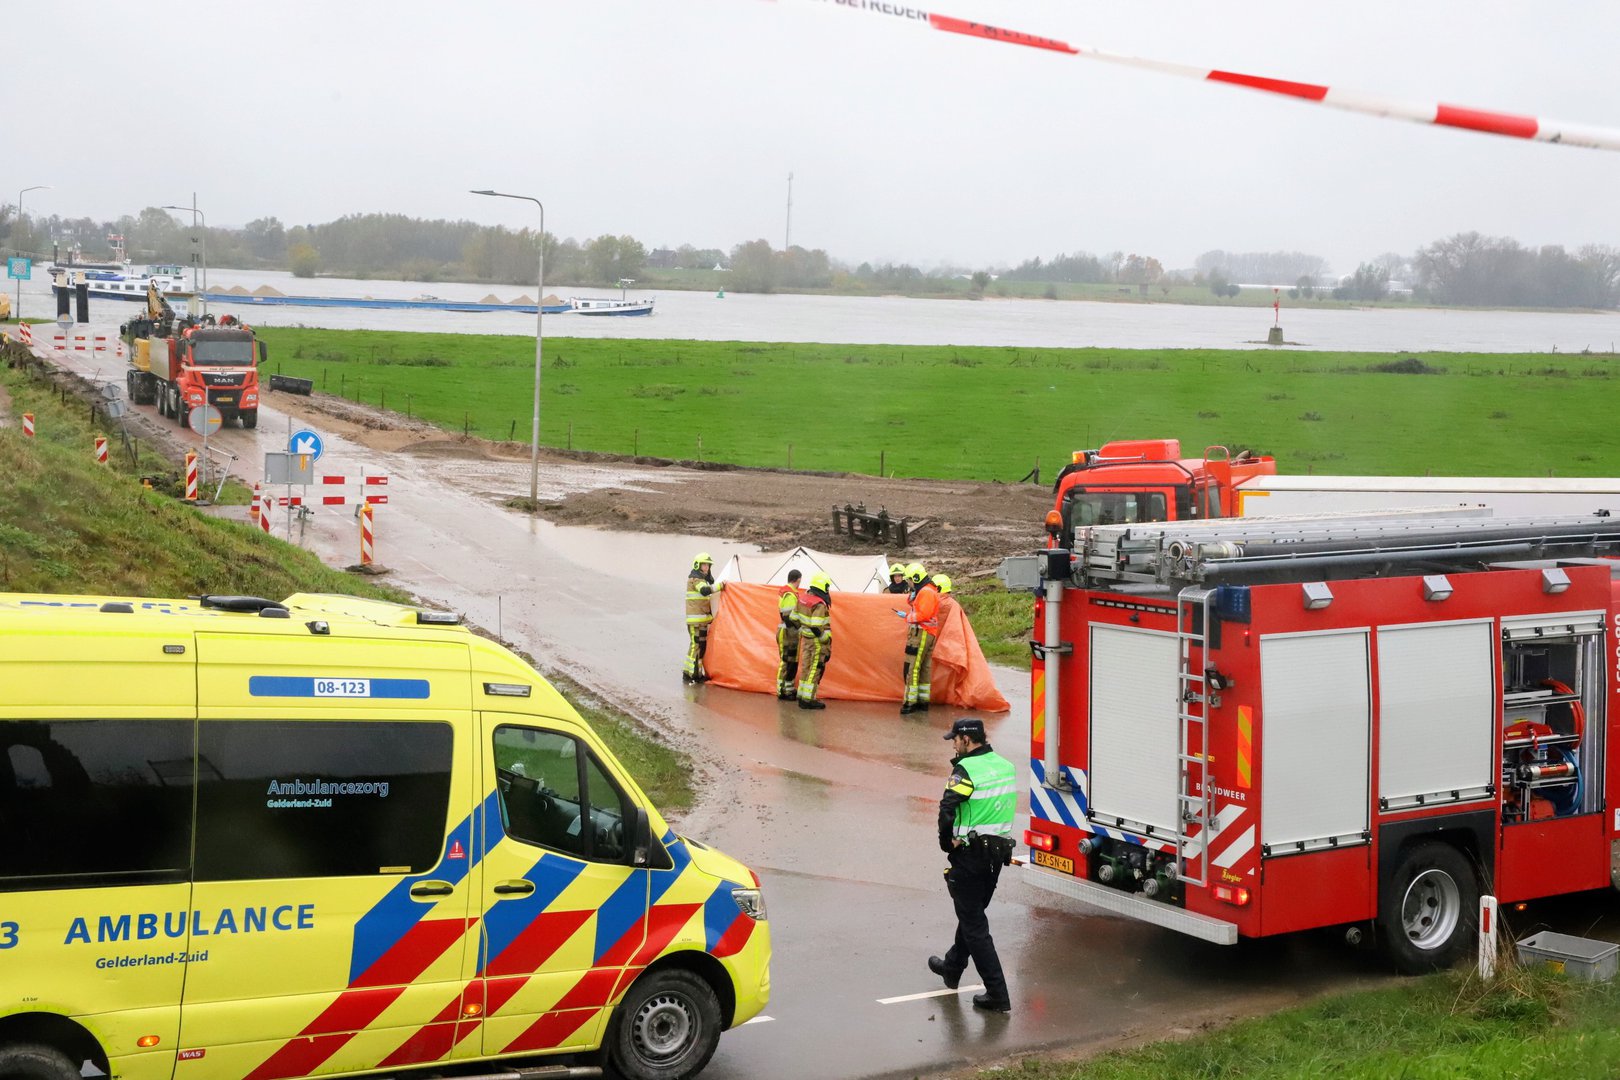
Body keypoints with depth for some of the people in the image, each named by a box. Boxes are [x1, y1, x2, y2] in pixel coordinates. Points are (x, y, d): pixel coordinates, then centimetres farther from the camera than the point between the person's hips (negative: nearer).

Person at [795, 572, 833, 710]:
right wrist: (826, 643, -18)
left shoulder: (804, 598, 4)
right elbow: (816, 627, -24)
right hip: (816, 641, -8)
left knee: (805, 667, 17)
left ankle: (802, 696, 25)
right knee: (815, 669, 0)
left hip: (805, 638, 8)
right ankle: (808, 700, 1)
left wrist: (801, 630, 24)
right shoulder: (820, 605, -21)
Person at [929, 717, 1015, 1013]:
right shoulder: (1006, 766, 7)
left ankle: (997, 994, -3)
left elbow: (947, 811, -24)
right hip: (998, 852, 8)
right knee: (972, 913, 25)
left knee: (974, 924, -1)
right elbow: (1003, 807, 11)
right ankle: (952, 967, 45)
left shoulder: (967, 770, -18)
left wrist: (947, 843, -8)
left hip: (970, 854, -8)